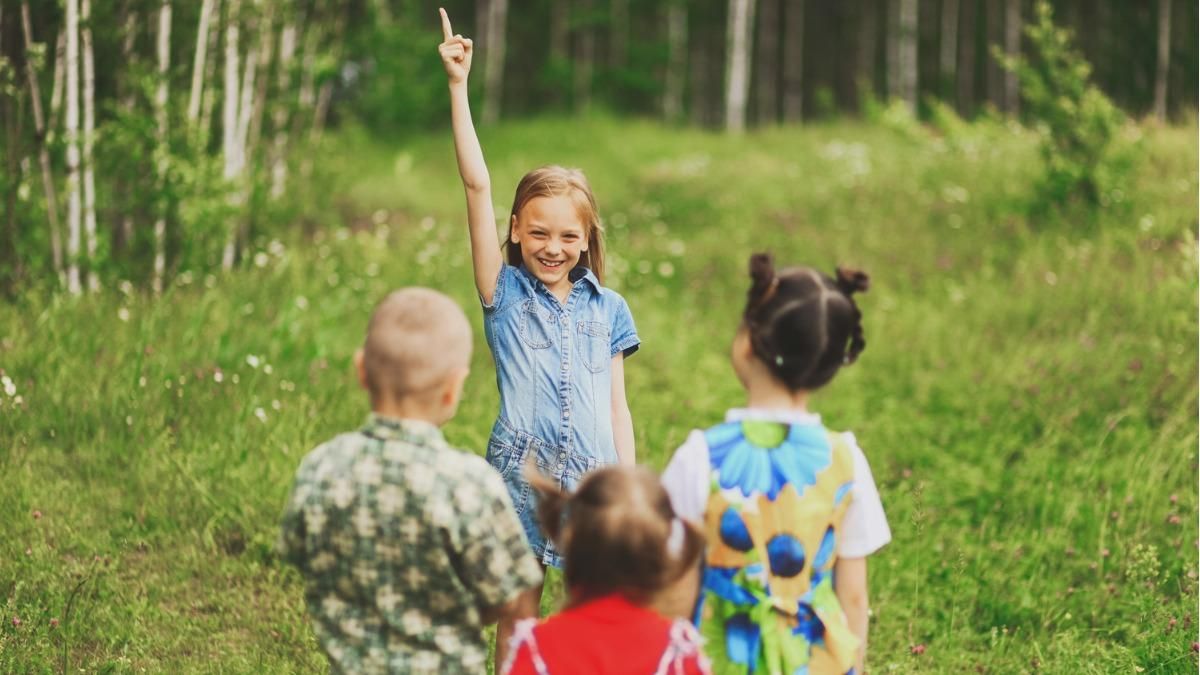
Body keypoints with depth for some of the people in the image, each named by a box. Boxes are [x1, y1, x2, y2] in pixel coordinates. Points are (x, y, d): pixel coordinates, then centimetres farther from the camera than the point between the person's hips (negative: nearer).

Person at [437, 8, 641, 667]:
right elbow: (477, 186, -4)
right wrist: (458, 86, -10)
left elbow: (615, 405, 12)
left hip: (591, 474, 2)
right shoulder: (505, 293, 3)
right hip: (521, 468, -1)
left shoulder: (606, 309, 10)